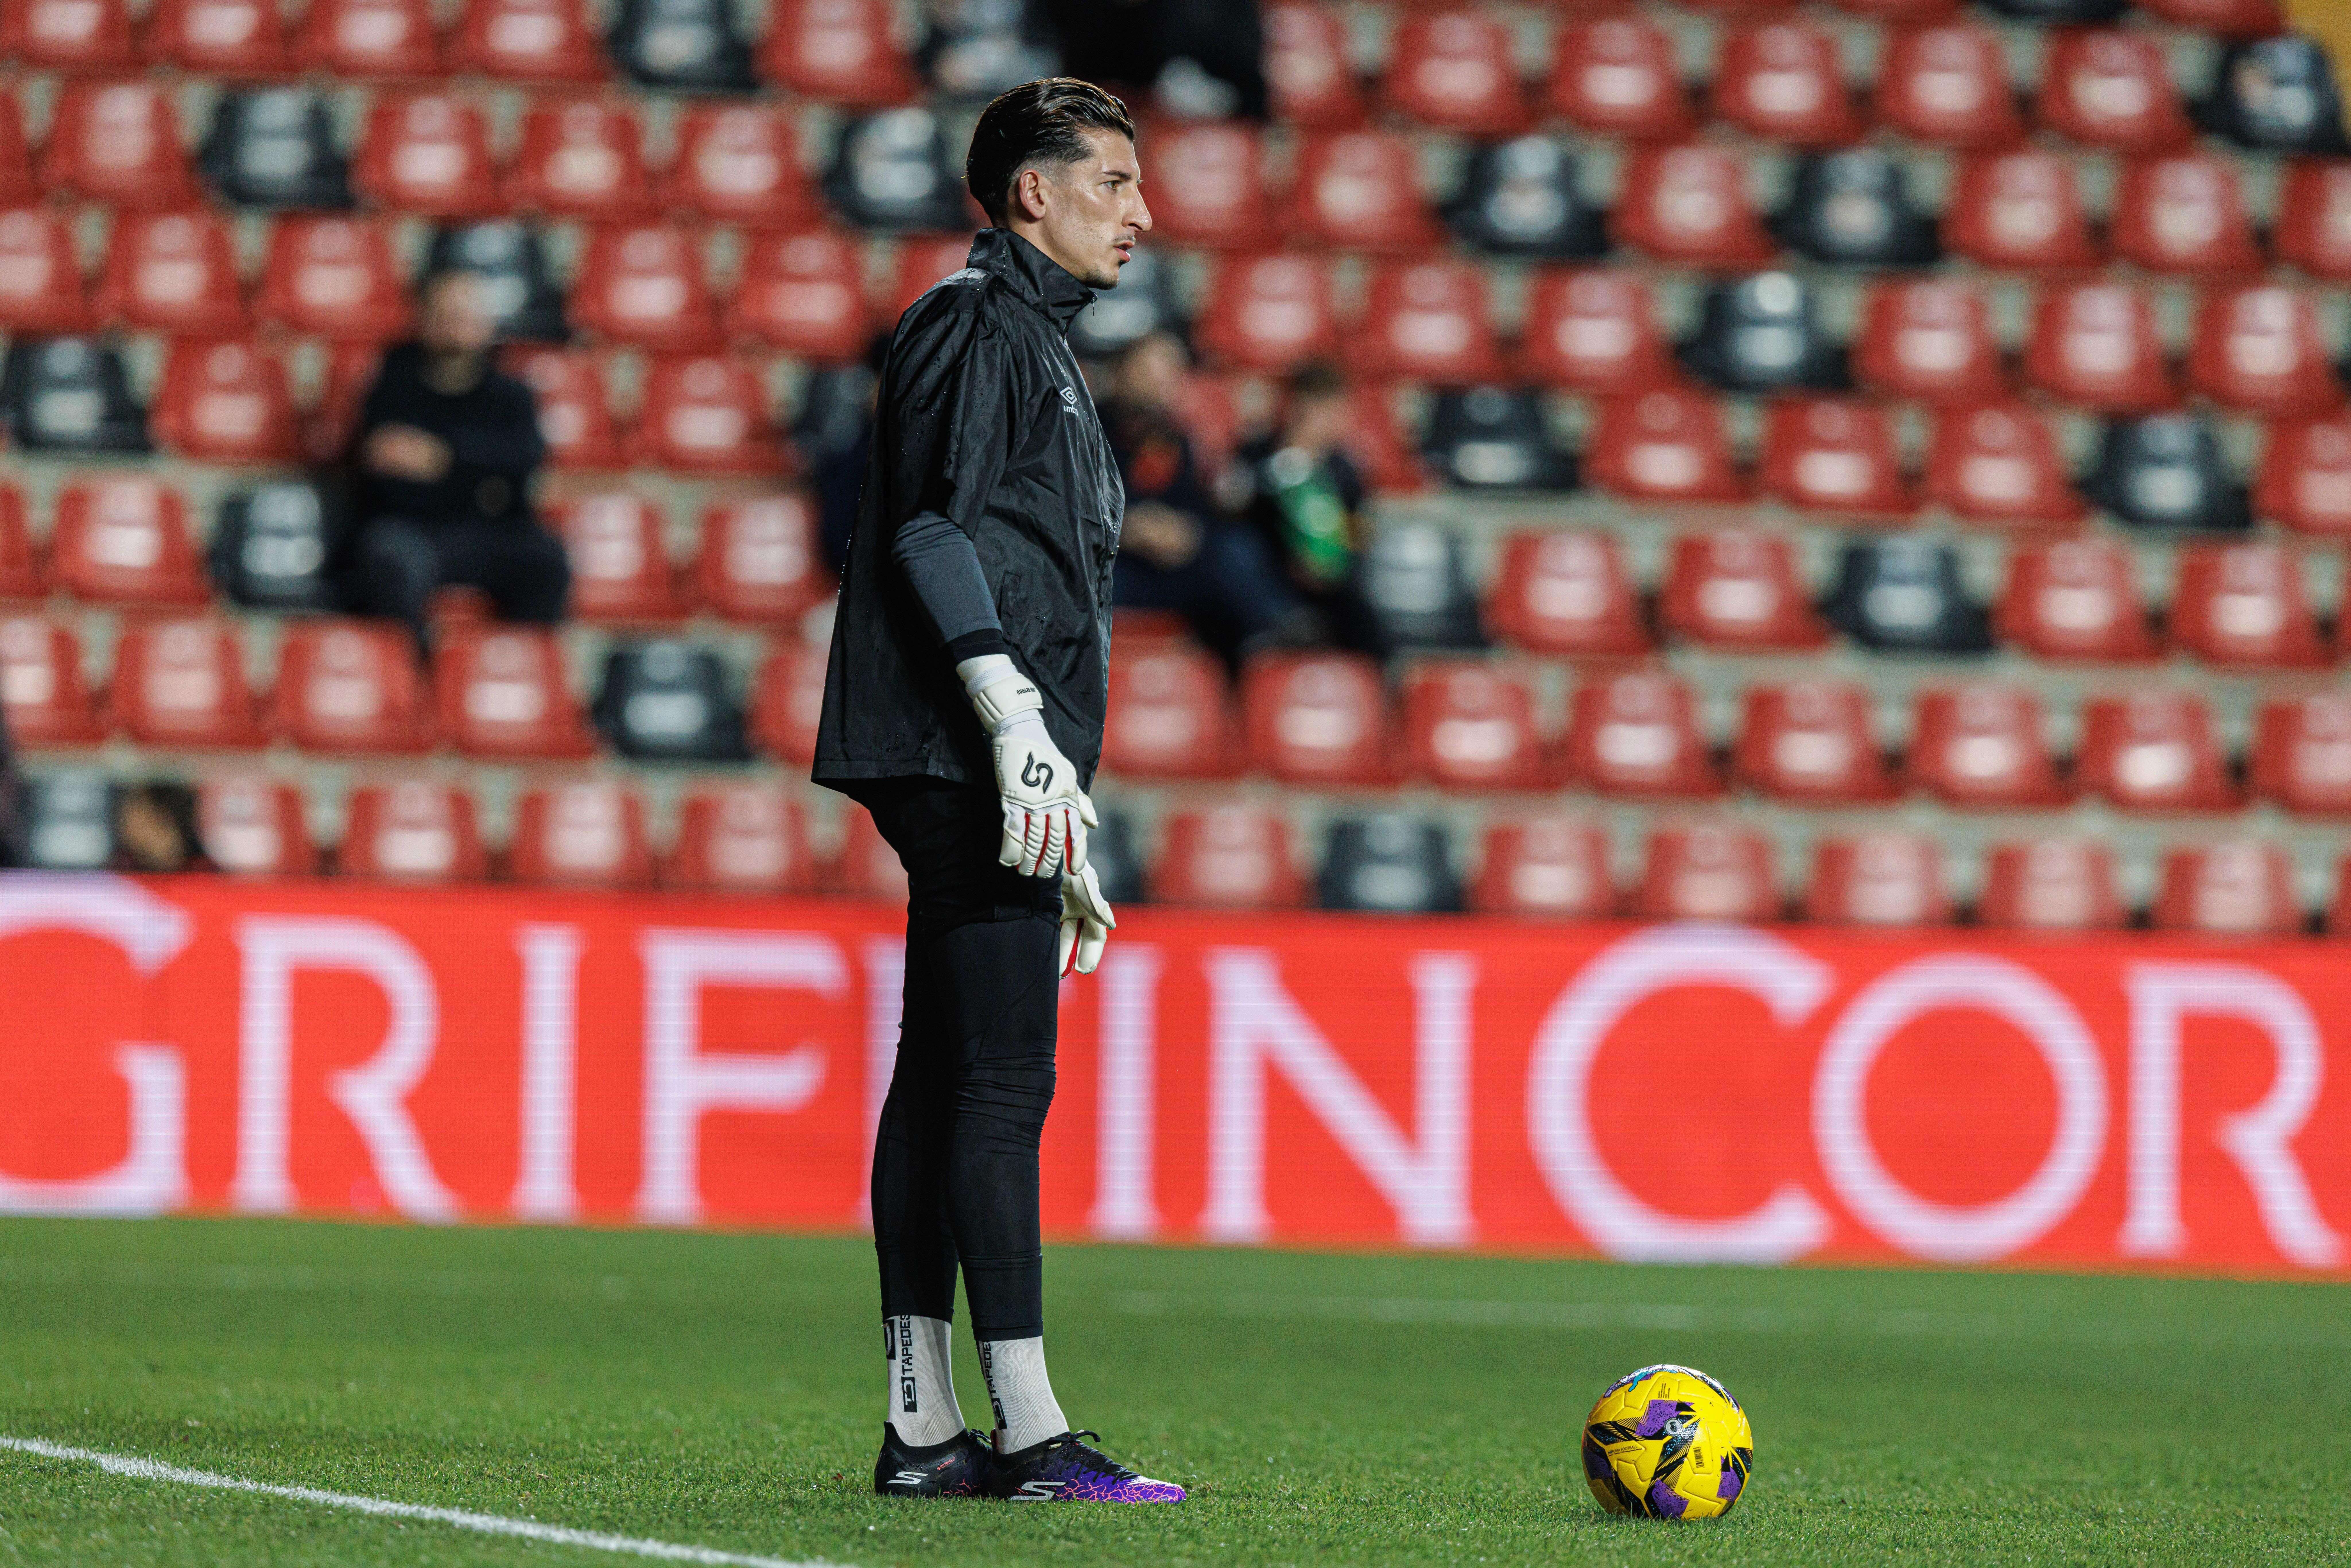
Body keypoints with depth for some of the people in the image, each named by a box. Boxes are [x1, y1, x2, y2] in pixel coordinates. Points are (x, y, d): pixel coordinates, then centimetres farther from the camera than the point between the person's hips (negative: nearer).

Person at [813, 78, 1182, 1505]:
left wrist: (1070, 830, 26)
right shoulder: (976, 322, -5)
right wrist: (1018, 724, -21)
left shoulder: (1037, 342, 26)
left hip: (996, 779, 10)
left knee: (942, 1082, 8)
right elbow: (933, 527, -15)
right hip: (960, 755, -10)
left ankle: (924, 1431, 8)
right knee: (1003, 1078, -11)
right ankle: (1031, 1438, -13)